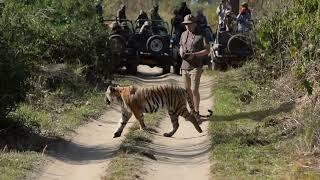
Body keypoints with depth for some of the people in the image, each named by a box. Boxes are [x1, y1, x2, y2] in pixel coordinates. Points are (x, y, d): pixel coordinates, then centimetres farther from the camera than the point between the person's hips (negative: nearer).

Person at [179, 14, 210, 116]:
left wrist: (194, 55, -19)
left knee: (194, 90, -9)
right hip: (184, 66, 6)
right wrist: (181, 52, 2)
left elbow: (207, 50, -10)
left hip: (196, 67, -6)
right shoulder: (183, 35, 12)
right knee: (187, 90, 11)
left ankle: (196, 113, -1)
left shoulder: (201, 36, -8)